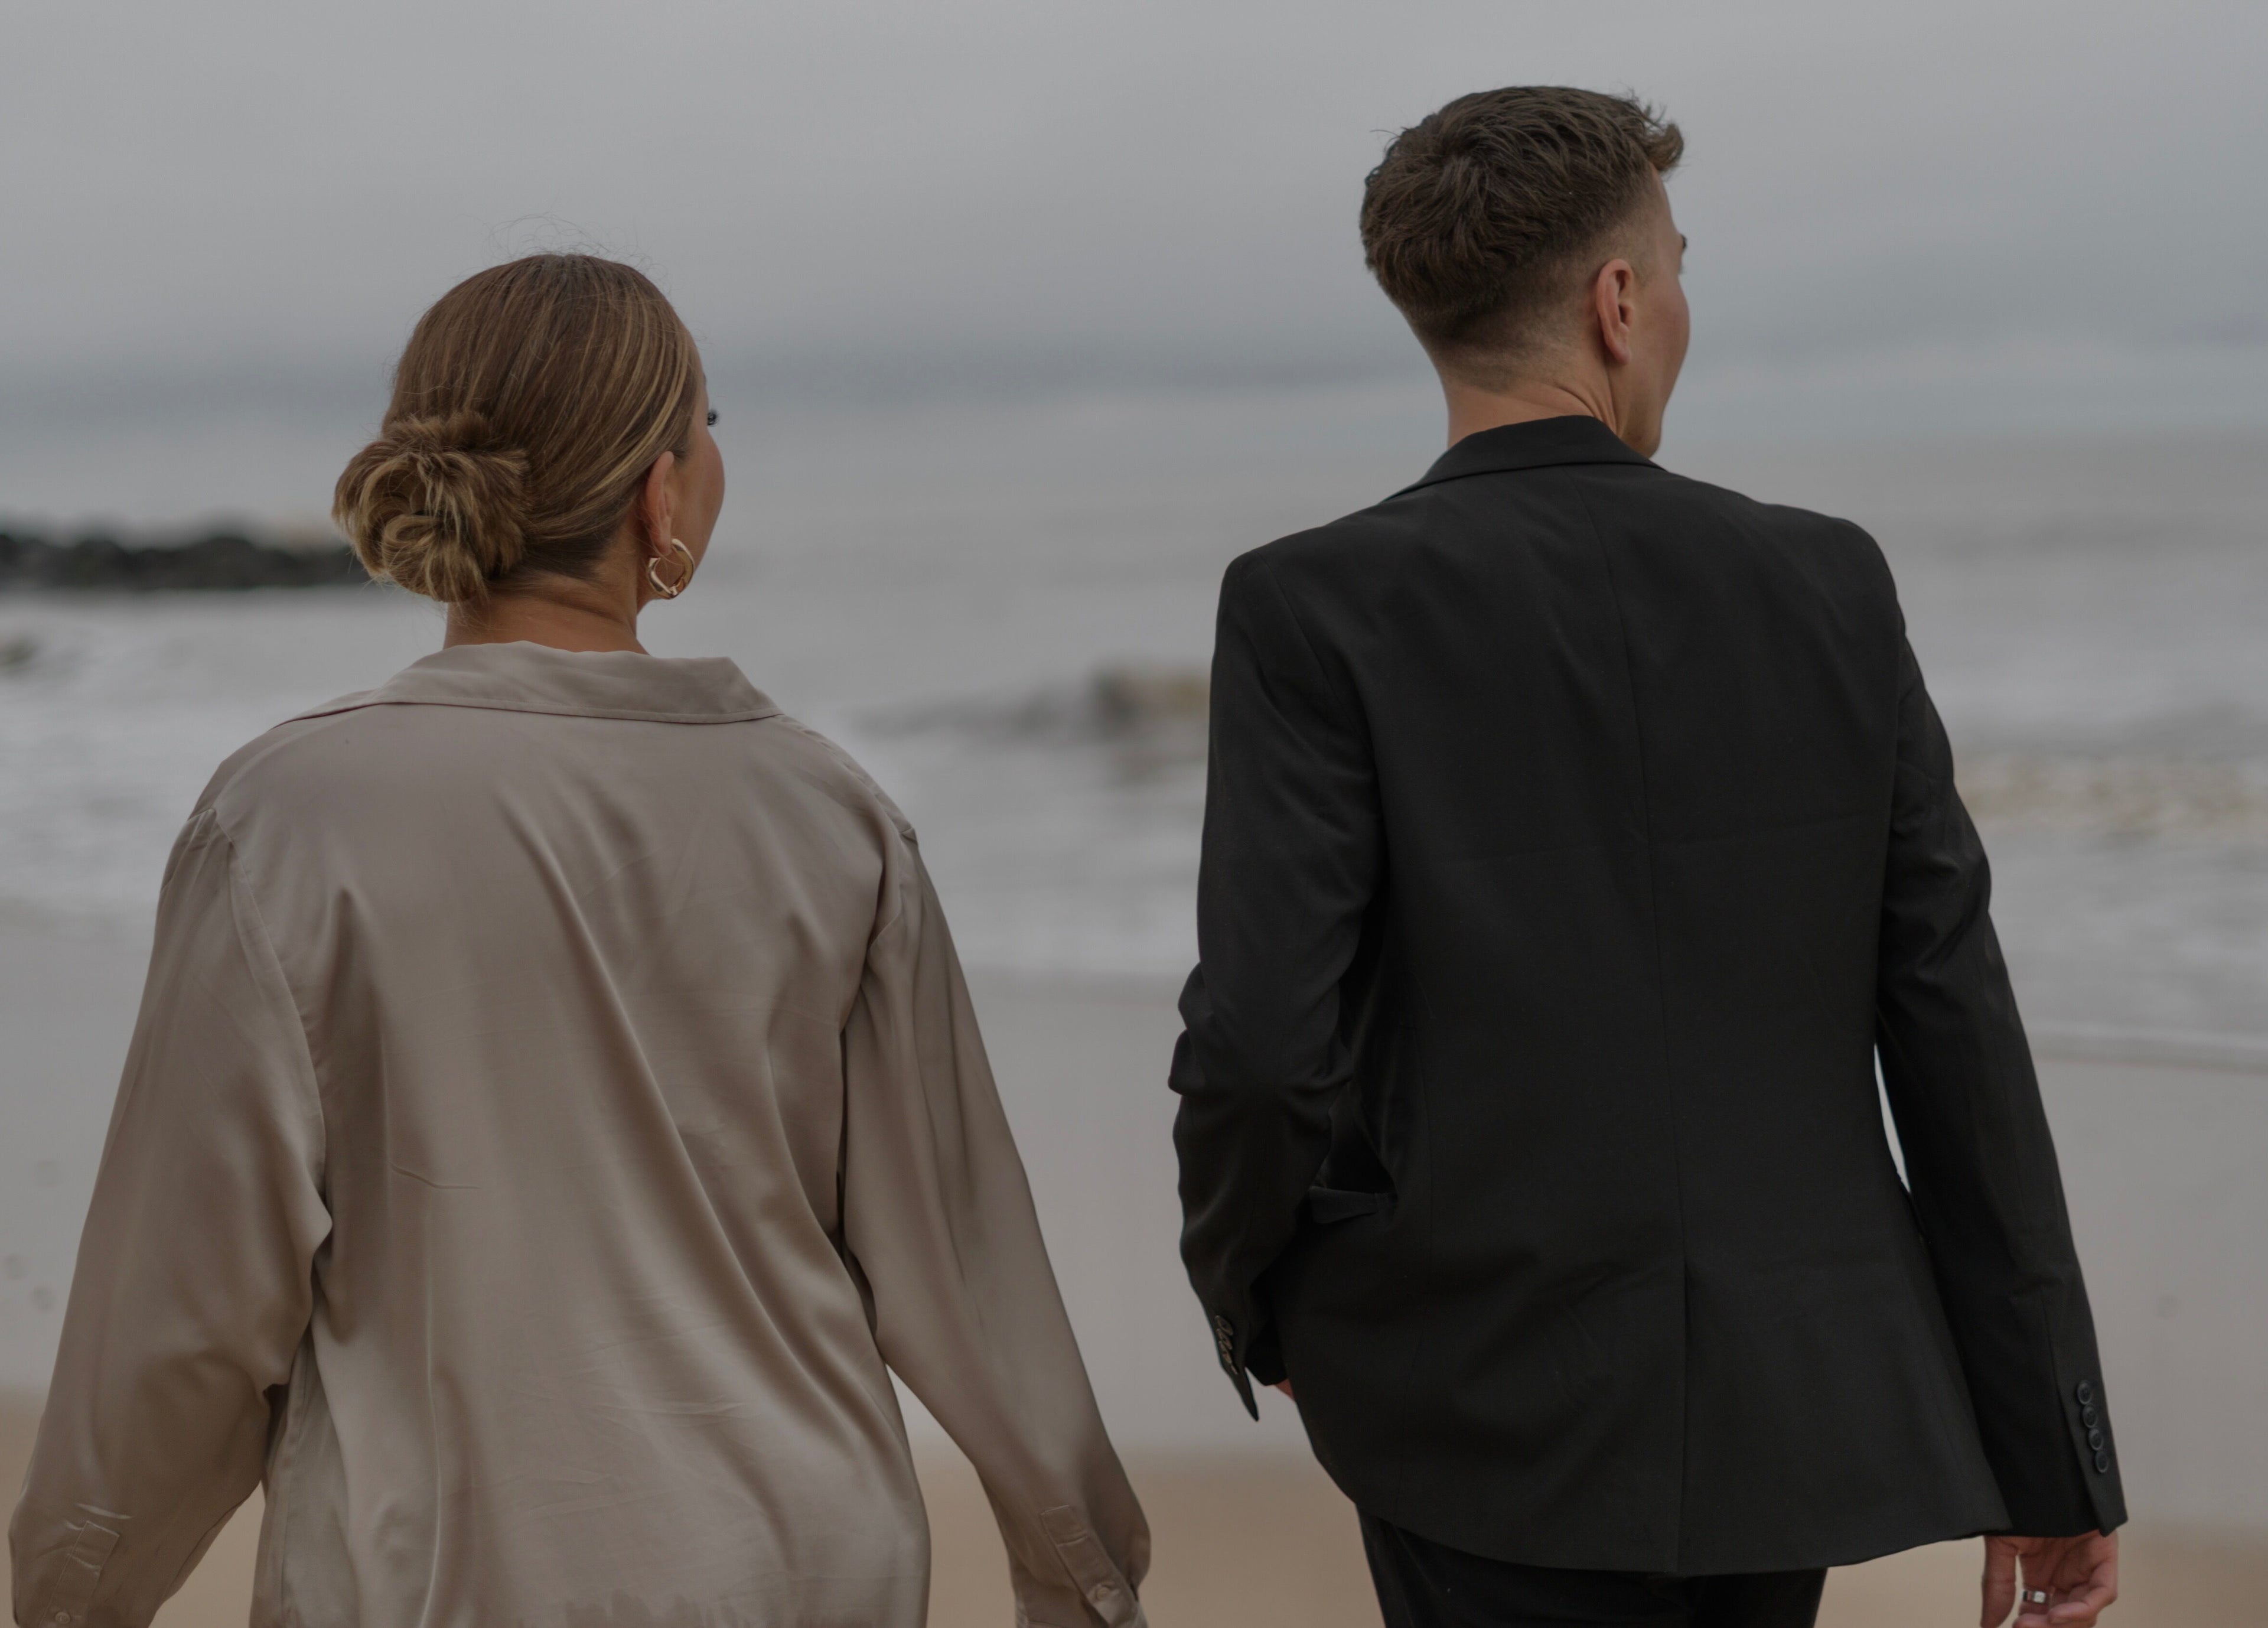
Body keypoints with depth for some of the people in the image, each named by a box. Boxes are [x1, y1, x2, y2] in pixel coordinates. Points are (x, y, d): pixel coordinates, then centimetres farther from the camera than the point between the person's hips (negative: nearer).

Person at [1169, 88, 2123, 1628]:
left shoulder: (1318, 607, -9)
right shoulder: (1829, 589, 1)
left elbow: (1264, 1043, -16)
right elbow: (1958, 1035, 0)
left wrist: (1247, 1293, 5)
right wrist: (2055, 1457, 6)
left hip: (1497, 1424, -4)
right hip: (1796, 1411, 4)